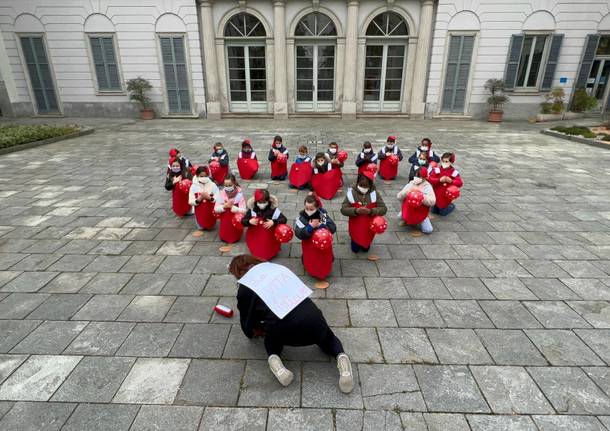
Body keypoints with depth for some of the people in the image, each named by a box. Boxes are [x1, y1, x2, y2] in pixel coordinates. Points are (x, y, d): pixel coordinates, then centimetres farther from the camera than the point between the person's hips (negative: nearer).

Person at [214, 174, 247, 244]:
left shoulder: (239, 195, -19)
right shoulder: (222, 194, -10)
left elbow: (243, 211, -22)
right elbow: (216, 209, -10)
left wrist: (232, 207, -31)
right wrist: (225, 206, -27)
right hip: (225, 221, 3)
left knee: (234, 239, -3)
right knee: (223, 238, 6)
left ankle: (234, 237, 32)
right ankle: (225, 238, 40)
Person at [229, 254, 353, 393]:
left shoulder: (245, 288, 12)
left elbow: (246, 320, 23)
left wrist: (252, 331, 46)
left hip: (282, 328, -2)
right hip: (312, 319, 3)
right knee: (327, 338, 34)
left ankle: (273, 358, 5)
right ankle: (341, 356, 3)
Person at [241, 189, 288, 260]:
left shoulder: (274, 210, -18)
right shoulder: (252, 210, -13)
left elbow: (284, 219, -16)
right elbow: (243, 221, -7)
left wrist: (273, 222, -32)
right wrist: (249, 221, -30)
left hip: (270, 239, -1)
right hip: (255, 238, 1)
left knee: (269, 255, 9)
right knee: (257, 254, 9)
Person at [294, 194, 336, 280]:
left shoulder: (323, 214, -14)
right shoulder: (301, 216, -17)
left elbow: (333, 228, -19)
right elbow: (298, 234, -24)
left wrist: (321, 225, -33)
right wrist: (310, 227, -36)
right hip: (310, 245, -1)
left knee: (325, 265, 10)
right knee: (311, 266, 6)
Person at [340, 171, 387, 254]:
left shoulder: (374, 193, -11)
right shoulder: (351, 193, -15)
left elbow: (383, 209, -14)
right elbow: (343, 209, -17)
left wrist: (370, 211, -30)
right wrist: (356, 211, -34)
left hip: (369, 228, 1)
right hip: (355, 228, -1)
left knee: (365, 249, 15)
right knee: (355, 249, 11)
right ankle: (355, 242, 43)